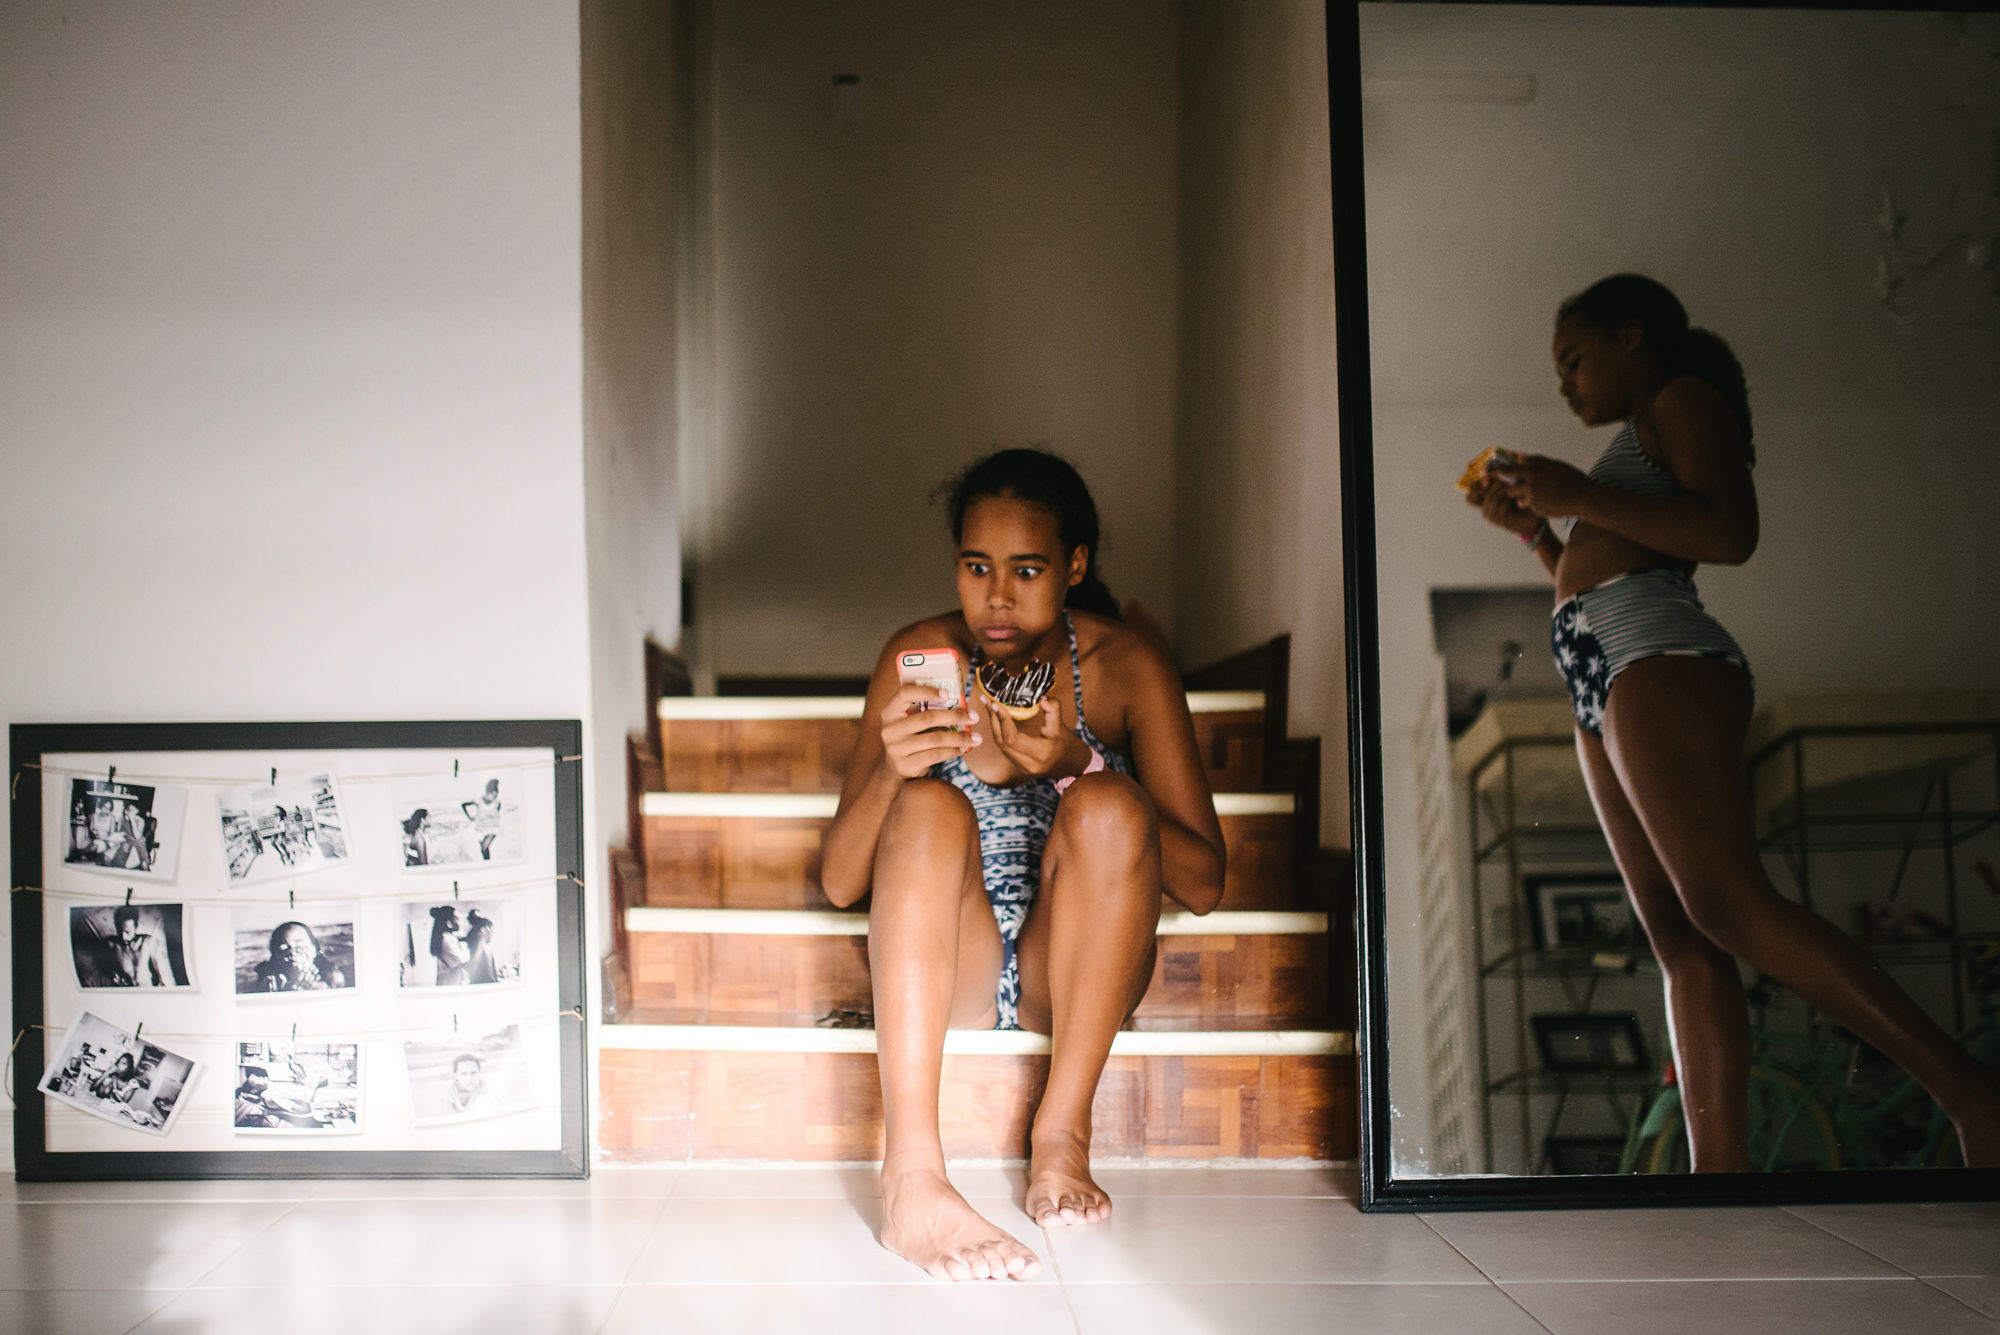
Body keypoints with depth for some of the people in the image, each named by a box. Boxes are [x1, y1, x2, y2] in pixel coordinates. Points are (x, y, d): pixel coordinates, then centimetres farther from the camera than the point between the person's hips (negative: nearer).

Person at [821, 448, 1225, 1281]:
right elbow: (839, 884, -3)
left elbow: (1203, 883, -9)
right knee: (929, 806, -29)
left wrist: (1078, 767, -24)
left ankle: (1063, 1134, -23)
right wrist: (890, 770, -25)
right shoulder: (919, 655, -1)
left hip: (1072, 973, -1)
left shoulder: (1127, 665, -3)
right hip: (940, 972, 1)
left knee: (1108, 805, -28)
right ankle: (912, 1179, -40)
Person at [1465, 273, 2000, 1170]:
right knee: (1676, 935, -5)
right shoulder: (1636, 448, 32)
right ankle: (1720, 1164, -13)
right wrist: (1529, 524, 26)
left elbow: (1729, 533, -12)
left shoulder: (1684, 399, 5)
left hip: (1662, 660, -10)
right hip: (1609, 690, 10)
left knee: (1729, 908, -23)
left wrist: (1578, 497, -12)